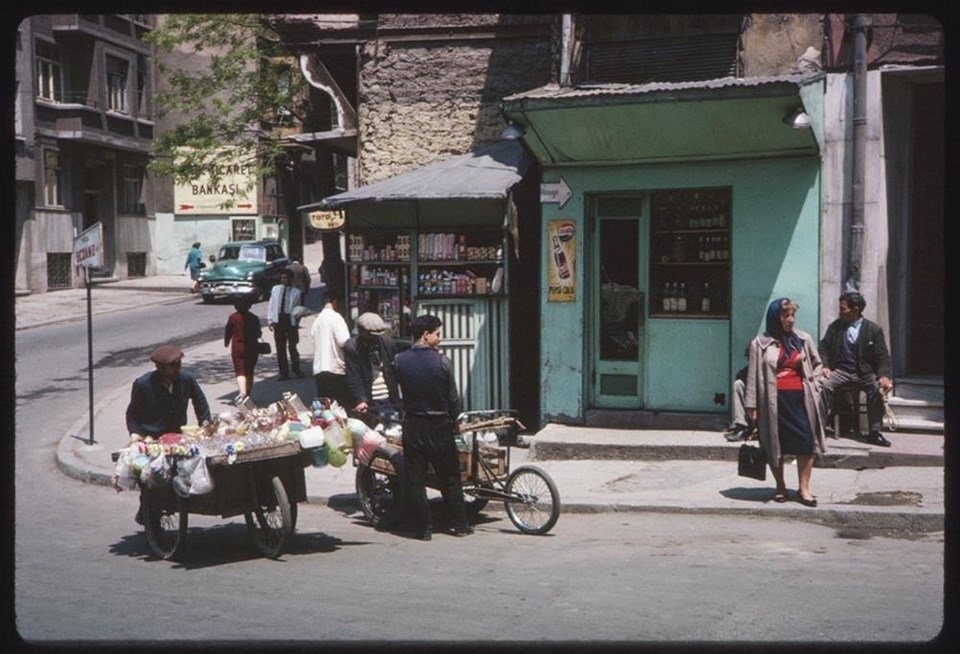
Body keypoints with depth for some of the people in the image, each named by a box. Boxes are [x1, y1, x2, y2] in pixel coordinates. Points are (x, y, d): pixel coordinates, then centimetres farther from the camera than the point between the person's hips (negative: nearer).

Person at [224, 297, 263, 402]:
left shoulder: (233, 317, -6)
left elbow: (228, 331, 3)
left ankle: (242, 392, -28)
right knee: (249, 372, 15)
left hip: (238, 348, -3)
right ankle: (247, 394, 22)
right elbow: (258, 334, 7)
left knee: (240, 371, -6)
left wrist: (226, 342, 23)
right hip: (252, 348, 3)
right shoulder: (254, 318, 0)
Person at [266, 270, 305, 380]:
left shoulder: (295, 292, -1)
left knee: (292, 346, 2)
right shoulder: (275, 289, 7)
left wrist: (296, 323, -4)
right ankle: (284, 372, 12)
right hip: (278, 320, 3)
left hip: (290, 320, -3)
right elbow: (271, 306, 10)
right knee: (280, 348, 5)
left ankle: (296, 369, 20)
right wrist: (270, 320, 3)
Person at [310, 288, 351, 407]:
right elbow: (344, 341, -18)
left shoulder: (317, 319, 14)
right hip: (335, 369, -7)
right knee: (340, 406, -4)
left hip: (318, 370, 7)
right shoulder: (335, 317, -8)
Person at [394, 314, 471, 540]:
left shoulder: (400, 360, -4)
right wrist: (454, 422, 12)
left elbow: (399, 392, 3)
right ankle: (459, 524, 18)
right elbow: (453, 398, -5)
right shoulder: (442, 362, -11)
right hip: (439, 426, -1)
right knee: (449, 478, 11)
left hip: (412, 426, 2)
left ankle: (423, 528, 7)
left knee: (415, 479, 7)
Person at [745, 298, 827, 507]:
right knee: (775, 444, 5)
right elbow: (753, 374, -1)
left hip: (800, 398, 2)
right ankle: (780, 487, 19)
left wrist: (813, 386, 5)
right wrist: (751, 405, -4)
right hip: (773, 400, -2)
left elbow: (817, 364, 18)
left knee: (806, 442, -6)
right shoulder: (760, 343, 0)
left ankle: (804, 488, 1)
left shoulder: (803, 339, 7)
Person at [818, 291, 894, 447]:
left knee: (877, 388, -30)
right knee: (825, 385, -30)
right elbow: (824, 347, 10)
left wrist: (884, 376, -20)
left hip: (864, 373, -1)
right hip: (840, 372, 1)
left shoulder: (874, 330, 1)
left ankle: (874, 432, -20)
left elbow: (883, 357, -1)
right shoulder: (835, 327, 8)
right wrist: (825, 366, -9)